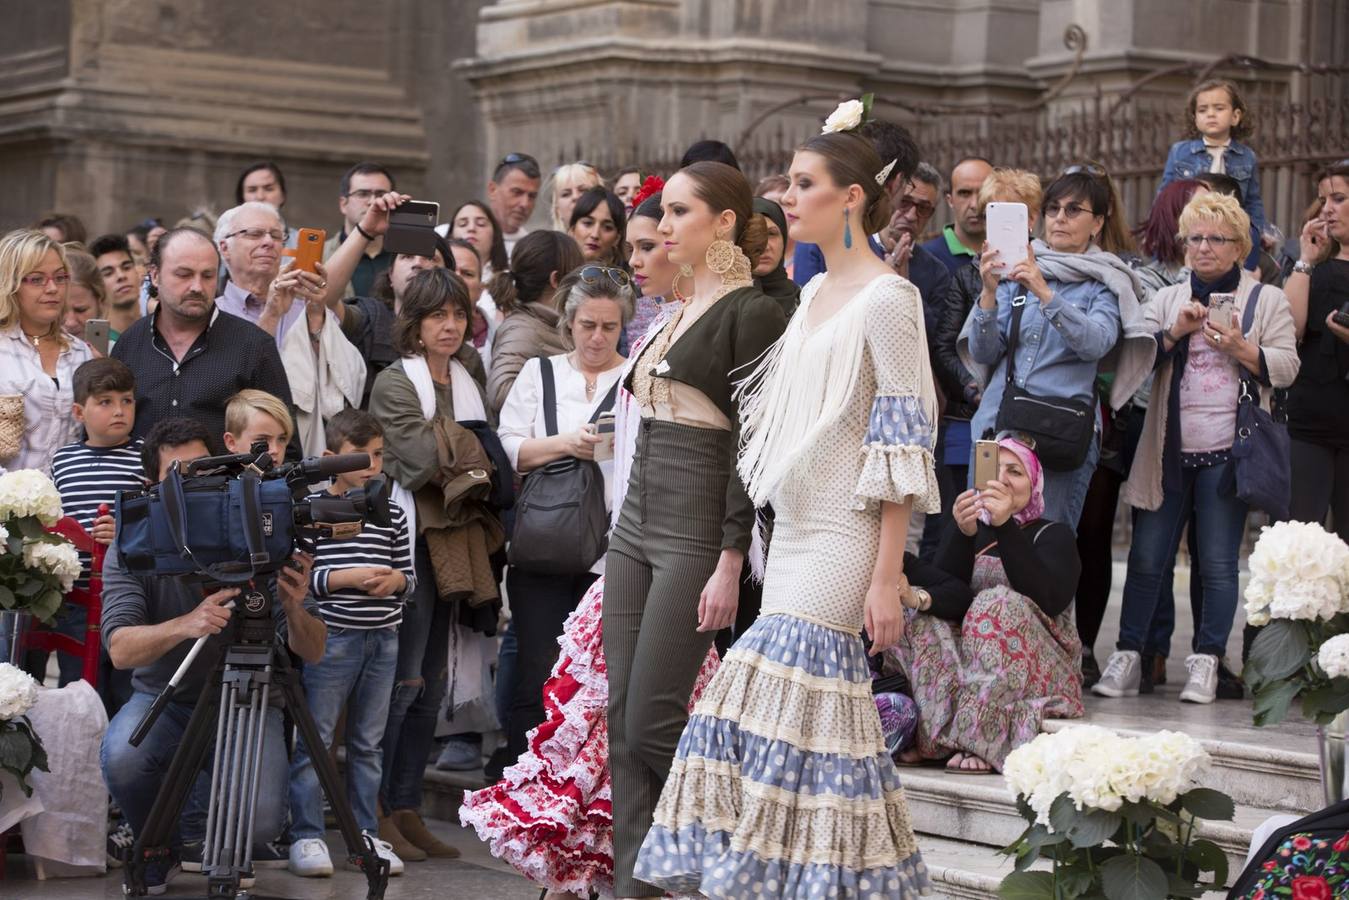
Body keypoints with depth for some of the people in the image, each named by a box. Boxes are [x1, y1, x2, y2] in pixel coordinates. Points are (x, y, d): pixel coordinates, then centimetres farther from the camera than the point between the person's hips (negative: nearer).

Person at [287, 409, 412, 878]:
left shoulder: (392, 515, 10)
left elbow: (408, 576, 16)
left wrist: (397, 580, -6)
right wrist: (345, 578, -17)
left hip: (382, 642, 5)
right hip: (329, 639, -5)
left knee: (367, 743, 12)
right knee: (313, 740, -1)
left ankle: (366, 834, 18)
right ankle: (306, 836, 3)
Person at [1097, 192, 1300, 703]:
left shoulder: (1267, 301, 8)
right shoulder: (1166, 300, 16)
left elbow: (1286, 368, 0)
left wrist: (1240, 348, -14)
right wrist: (1174, 333, -9)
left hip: (1226, 451, -2)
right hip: (1168, 450, 2)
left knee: (1219, 562, -2)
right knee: (1147, 557, 1)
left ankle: (1206, 664, 5)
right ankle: (1126, 659, 7)